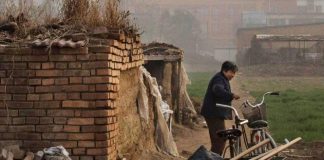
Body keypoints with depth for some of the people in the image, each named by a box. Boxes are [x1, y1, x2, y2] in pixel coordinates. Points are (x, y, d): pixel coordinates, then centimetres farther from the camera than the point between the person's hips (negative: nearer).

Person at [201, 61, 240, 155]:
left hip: (216, 114, 11)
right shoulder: (219, 79, -14)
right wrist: (231, 95, -45)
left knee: (217, 140, 15)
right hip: (214, 114, -11)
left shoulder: (222, 79, 21)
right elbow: (218, 90, -37)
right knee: (221, 139, -14)